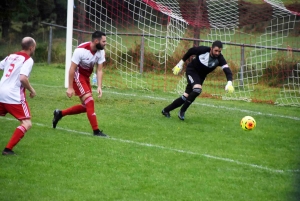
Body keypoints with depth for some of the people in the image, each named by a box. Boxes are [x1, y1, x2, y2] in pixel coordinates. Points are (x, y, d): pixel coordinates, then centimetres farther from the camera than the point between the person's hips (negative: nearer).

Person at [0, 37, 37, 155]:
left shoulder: (11, 56, 15)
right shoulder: (28, 60, -7)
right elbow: (23, 78, -19)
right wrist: (31, 90, -4)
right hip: (14, 96, -7)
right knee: (27, 124, -3)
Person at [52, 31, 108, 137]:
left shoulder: (101, 52, -8)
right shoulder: (81, 50, -27)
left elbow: (99, 70, -5)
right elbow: (72, 69, -21)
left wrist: (99, 87, -17)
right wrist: (70, 87, -21)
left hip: (86, 77, 8)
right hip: (77, 76, -8)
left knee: (86, 106, 11)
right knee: (89, 101, -17)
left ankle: (60, 113, 27)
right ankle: (96, 131, -15)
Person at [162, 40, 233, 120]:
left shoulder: (220, 59, -23)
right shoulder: (203, 50, -25)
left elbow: (227, 70, -34)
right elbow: (191, 51, -6)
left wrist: (229, 82, -52)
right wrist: (181, 62, 2)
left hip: (201, 76, 4)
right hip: (191, 70, -4)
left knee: (186, 96, 4)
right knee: (197, 89, -29)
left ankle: (166, 110, 22)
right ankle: (182, 111, -15)